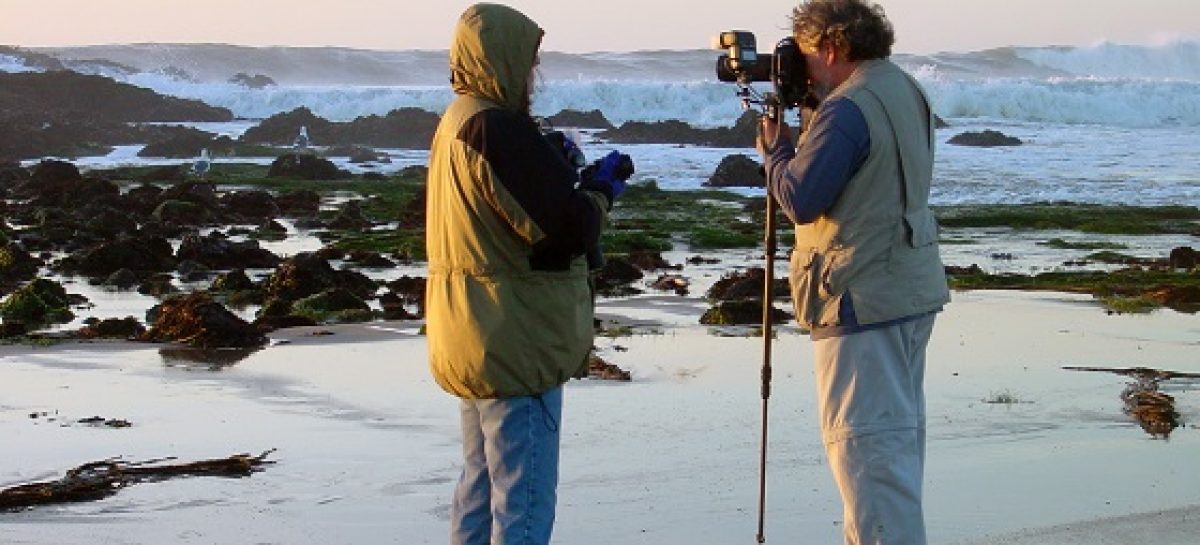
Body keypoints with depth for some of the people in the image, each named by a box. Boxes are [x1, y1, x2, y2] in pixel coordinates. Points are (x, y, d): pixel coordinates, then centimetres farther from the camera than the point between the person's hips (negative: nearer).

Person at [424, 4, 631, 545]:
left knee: (480, 487, 19)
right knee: (524, 500, -5)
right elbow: (570, 228, -20)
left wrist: (556, 168, 6)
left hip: (476, 340, 10)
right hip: (517, 341, -10)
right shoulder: (499, 129, -20)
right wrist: (602, 187, -2)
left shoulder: (456, 123, 10)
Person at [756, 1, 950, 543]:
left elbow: (799, 199, -19)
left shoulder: (846, 110, -19)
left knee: (865, 442, -7)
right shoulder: (907, 92, 11)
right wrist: (810, 120, 10)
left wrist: (774, 147, -2)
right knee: (898, 432, 18)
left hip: (864, 303, -10)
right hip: (913, 291, 10)